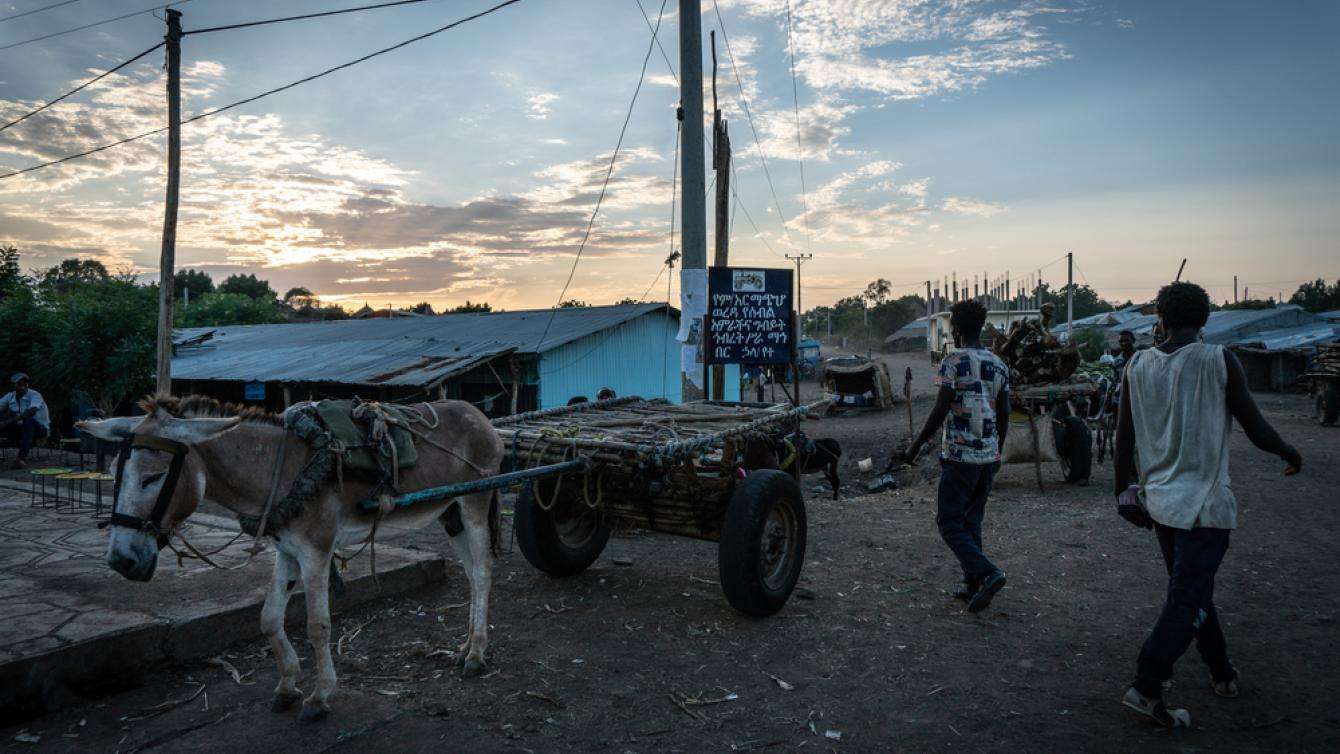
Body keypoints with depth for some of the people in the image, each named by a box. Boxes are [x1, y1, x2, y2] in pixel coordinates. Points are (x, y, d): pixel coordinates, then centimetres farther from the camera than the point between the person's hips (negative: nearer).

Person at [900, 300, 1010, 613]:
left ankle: (987, 574, -12)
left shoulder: (954, 361, -11)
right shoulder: (999, 365, 10)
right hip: (989, 455, 7)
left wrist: (916, 445, -8)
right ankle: (973, 586, 18)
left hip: (959, 455, -7)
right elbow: (1004, 415, 14)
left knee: (950, 522, 1)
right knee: (972, 521, 15)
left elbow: (940, 410, -16)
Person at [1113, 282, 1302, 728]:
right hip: (1204, 501, -5)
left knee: (1192, 593, 20)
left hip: (1159, 499, 5)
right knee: (1188, 602, 0)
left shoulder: (1137, 366, 0)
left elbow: (1124, 439, 4)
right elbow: (1257, 431, -6)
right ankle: (1146, 689, -3)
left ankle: (1222, 673, 35)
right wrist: (1290, 454, 15)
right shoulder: (1219, 361, -11)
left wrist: (1124, 492, 15)